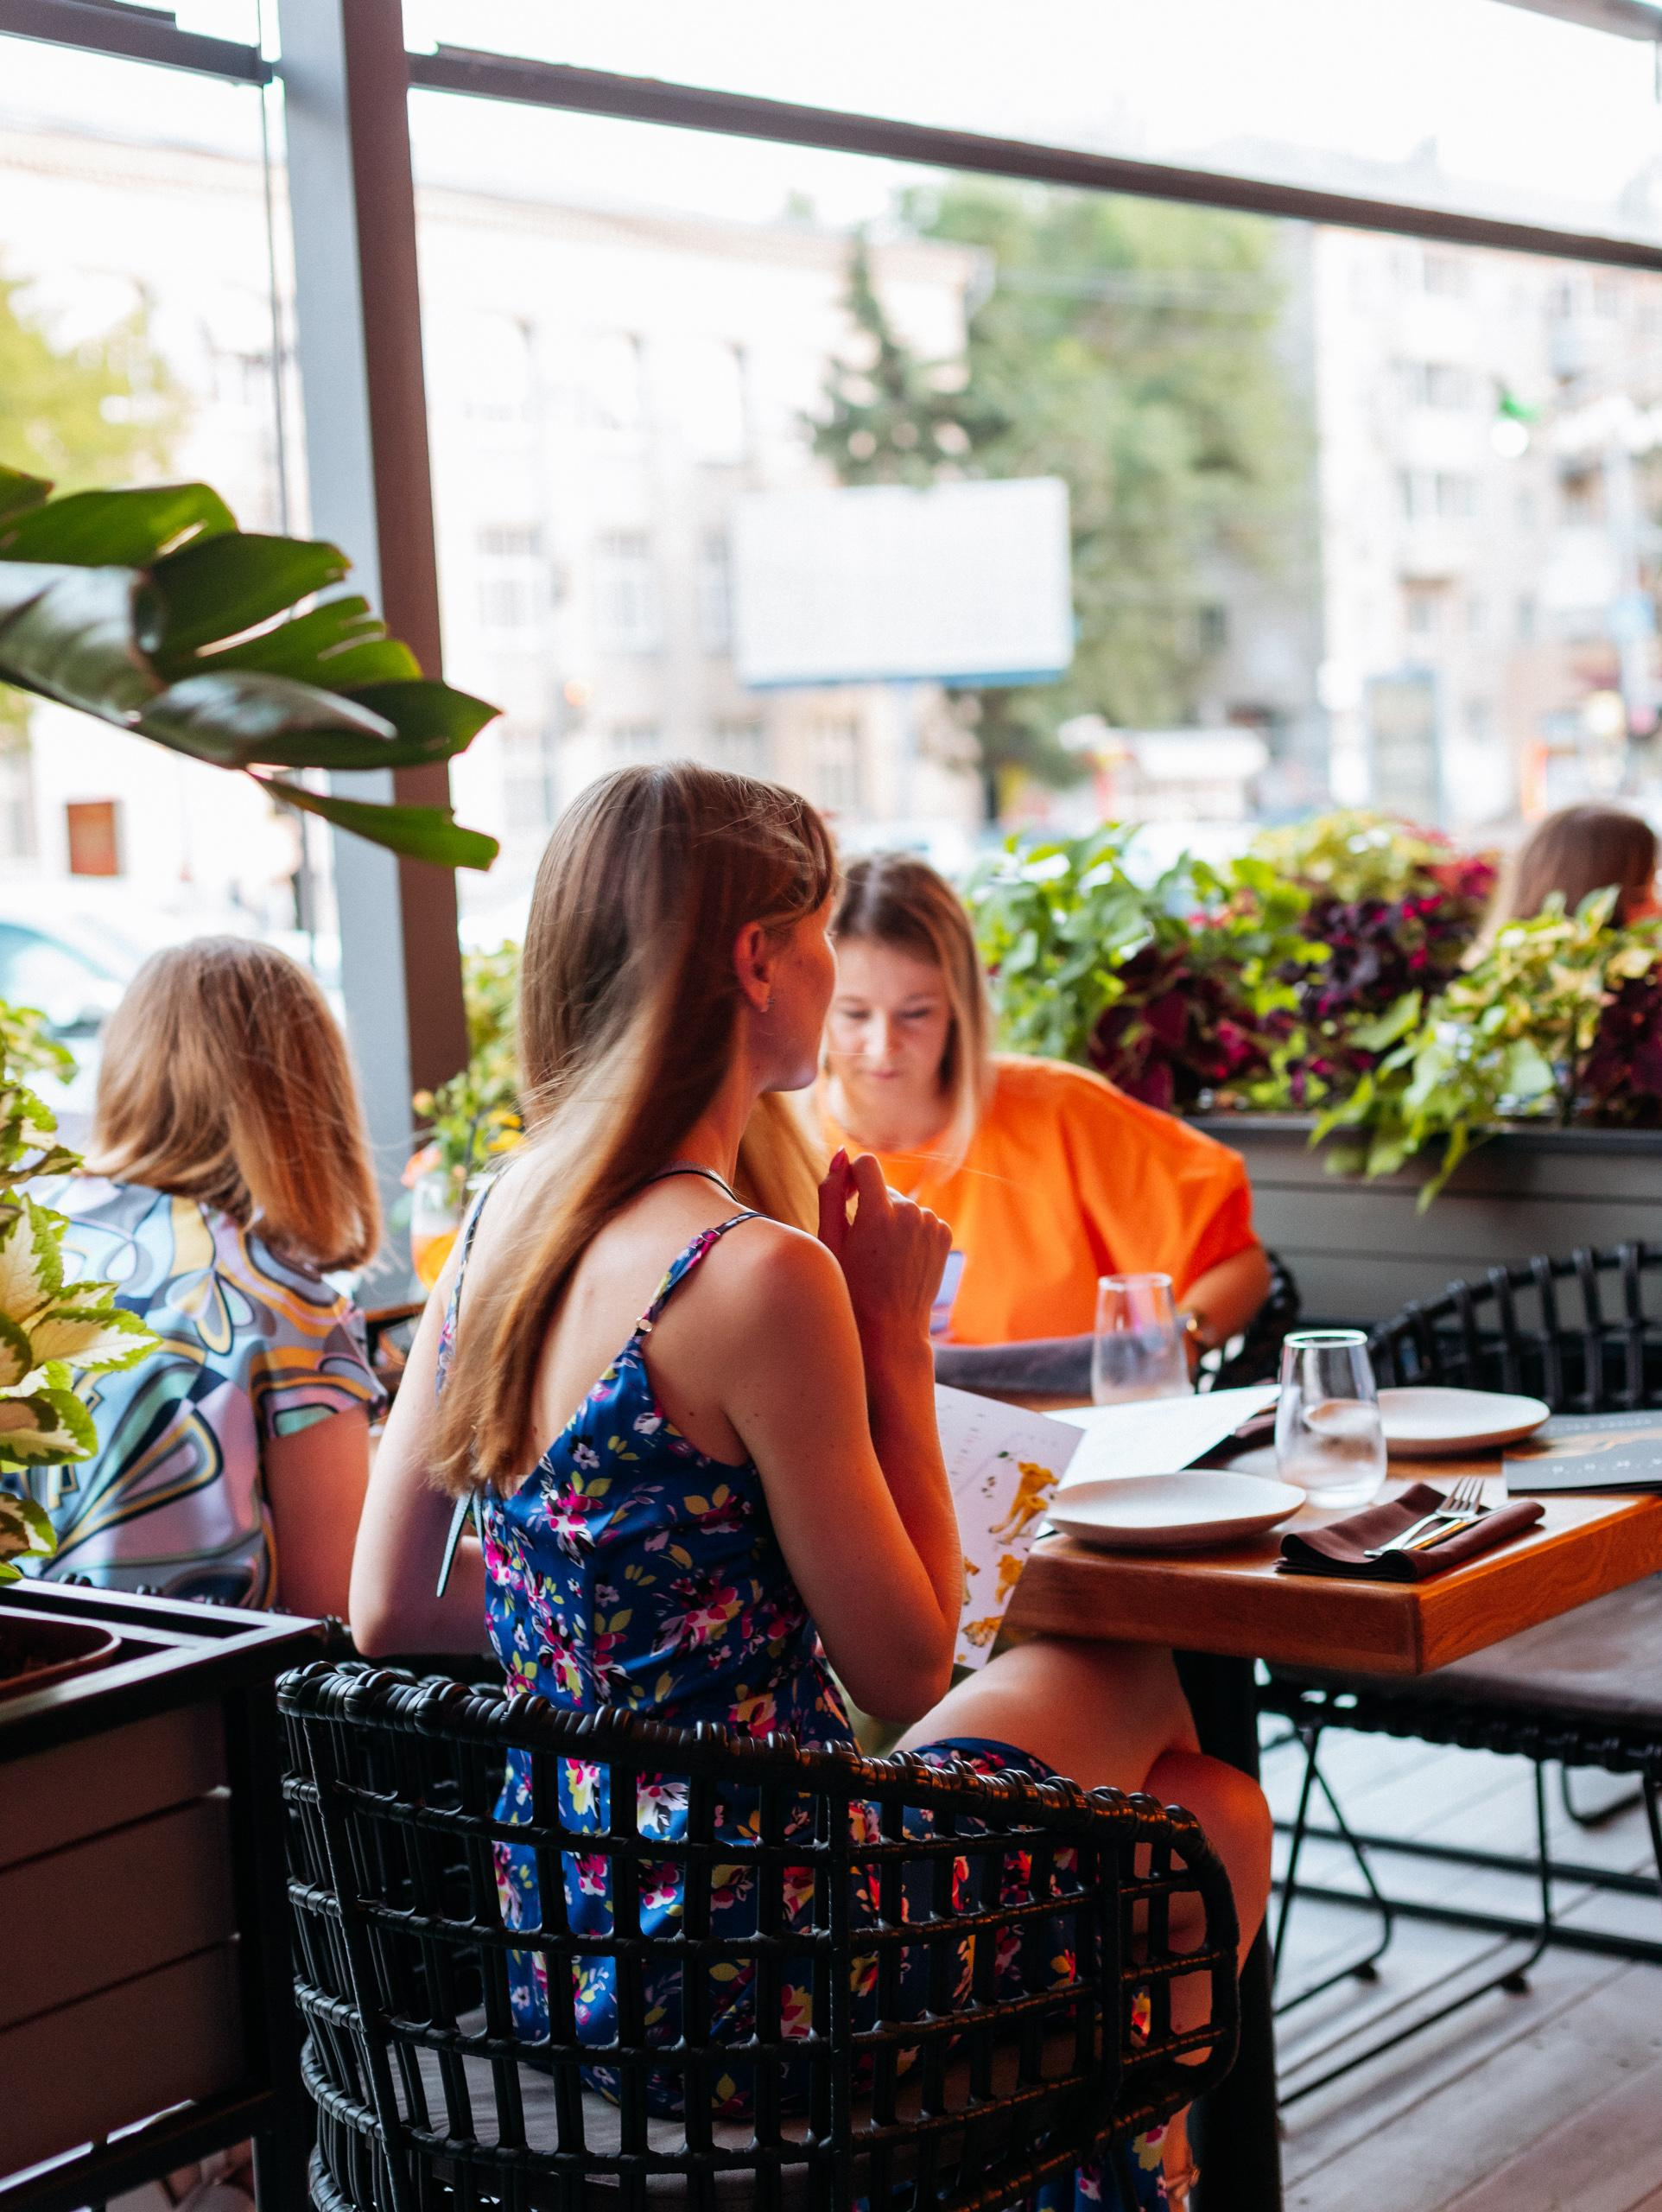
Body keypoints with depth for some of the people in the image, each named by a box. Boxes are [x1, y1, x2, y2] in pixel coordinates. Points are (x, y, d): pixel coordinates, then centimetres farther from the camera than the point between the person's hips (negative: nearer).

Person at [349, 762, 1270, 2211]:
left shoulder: (497, 1222, 0)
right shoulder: (755, 1276, -25)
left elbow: (388, 1608, 6)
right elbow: (908, 1670, -16)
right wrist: (897, 1334, -10)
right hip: (733, 1971, -8)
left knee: (1127, 1680, 25)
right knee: (1214, 1821, 15)